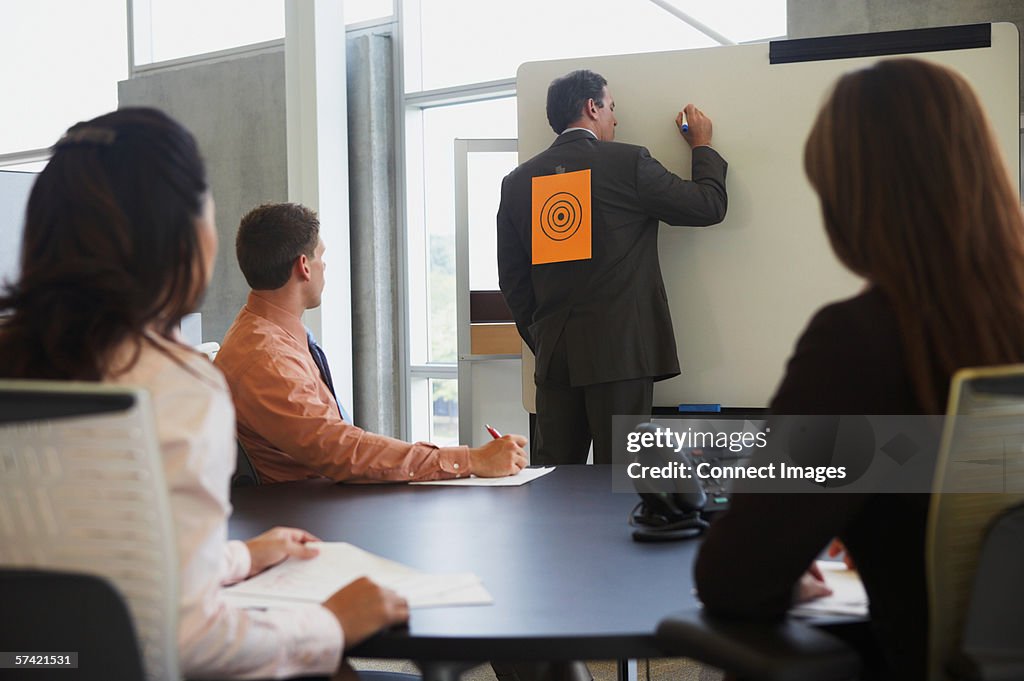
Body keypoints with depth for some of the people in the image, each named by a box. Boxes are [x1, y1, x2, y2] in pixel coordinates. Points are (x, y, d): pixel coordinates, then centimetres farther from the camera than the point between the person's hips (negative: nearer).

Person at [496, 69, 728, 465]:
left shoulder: (518, 181, 8)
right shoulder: (627, 162, -6)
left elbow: (512, 280, 11)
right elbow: (708, 206, 3)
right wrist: (701, 146, 19)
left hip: (554, 356, 5)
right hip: (620, 349, -5)